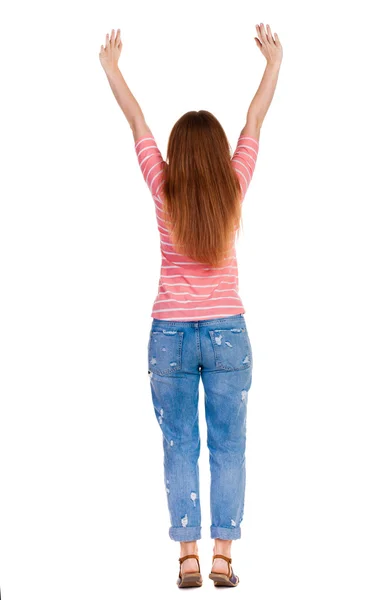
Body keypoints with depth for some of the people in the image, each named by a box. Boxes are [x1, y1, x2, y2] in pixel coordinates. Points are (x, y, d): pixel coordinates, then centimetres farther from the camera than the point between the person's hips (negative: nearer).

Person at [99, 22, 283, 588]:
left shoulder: (164, 192, -7)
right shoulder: (233, 190, -6)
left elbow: (137, 124, 4)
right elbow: (255, 123, 6)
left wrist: (112, 68, 15)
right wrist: (274, 62, 18)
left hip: (171, 334, 0)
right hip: (227, 333, 0)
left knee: (179, 448, 5)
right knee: (227, 448, 5)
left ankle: (188, 557, 3)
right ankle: (222, 557, 3)